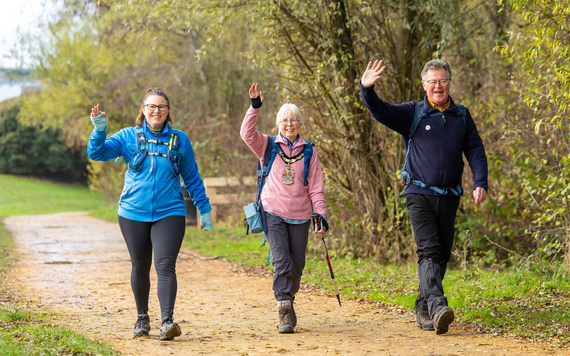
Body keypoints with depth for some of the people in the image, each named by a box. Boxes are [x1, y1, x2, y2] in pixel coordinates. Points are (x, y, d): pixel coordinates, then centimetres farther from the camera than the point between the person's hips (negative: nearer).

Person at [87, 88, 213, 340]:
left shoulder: (179, 139, 6)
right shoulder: (128, 137, 4)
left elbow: (192, 177, 13)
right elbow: (97, 153, -7)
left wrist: (204, 209, 14)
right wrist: (99, 129, -24)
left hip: (169, 213, -1)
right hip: (133, 214, 1)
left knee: (165, 266, -15)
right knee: (140, 268, 12)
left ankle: (167, 321, -19)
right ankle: (142, 319, 28)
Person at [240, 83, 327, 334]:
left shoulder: (308, 151, 7)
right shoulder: (268, 147, 5)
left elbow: (316, 186, 6)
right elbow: (247, 133, -13)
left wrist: (321, 215, 0)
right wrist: (255, 106, -22)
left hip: (299, 216, 2)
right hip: (273, 214, -2)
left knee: (297, 264, 6)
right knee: (281, 262, -14)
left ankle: (288, 299, 30)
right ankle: (285, 312, -14)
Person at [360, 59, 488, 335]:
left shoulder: (462, 116, 10)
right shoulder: (412, 114, 2)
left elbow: (475, 151, 11)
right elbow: (380, 111, -10)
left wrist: (480, 183, -4)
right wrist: (366, 89, -30)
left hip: (449, 197, 4)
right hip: (420, 195, -4)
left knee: (442, 256, 7)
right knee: (429, 251, -17)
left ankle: (423, 310, 18)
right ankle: (438, 306, -29)